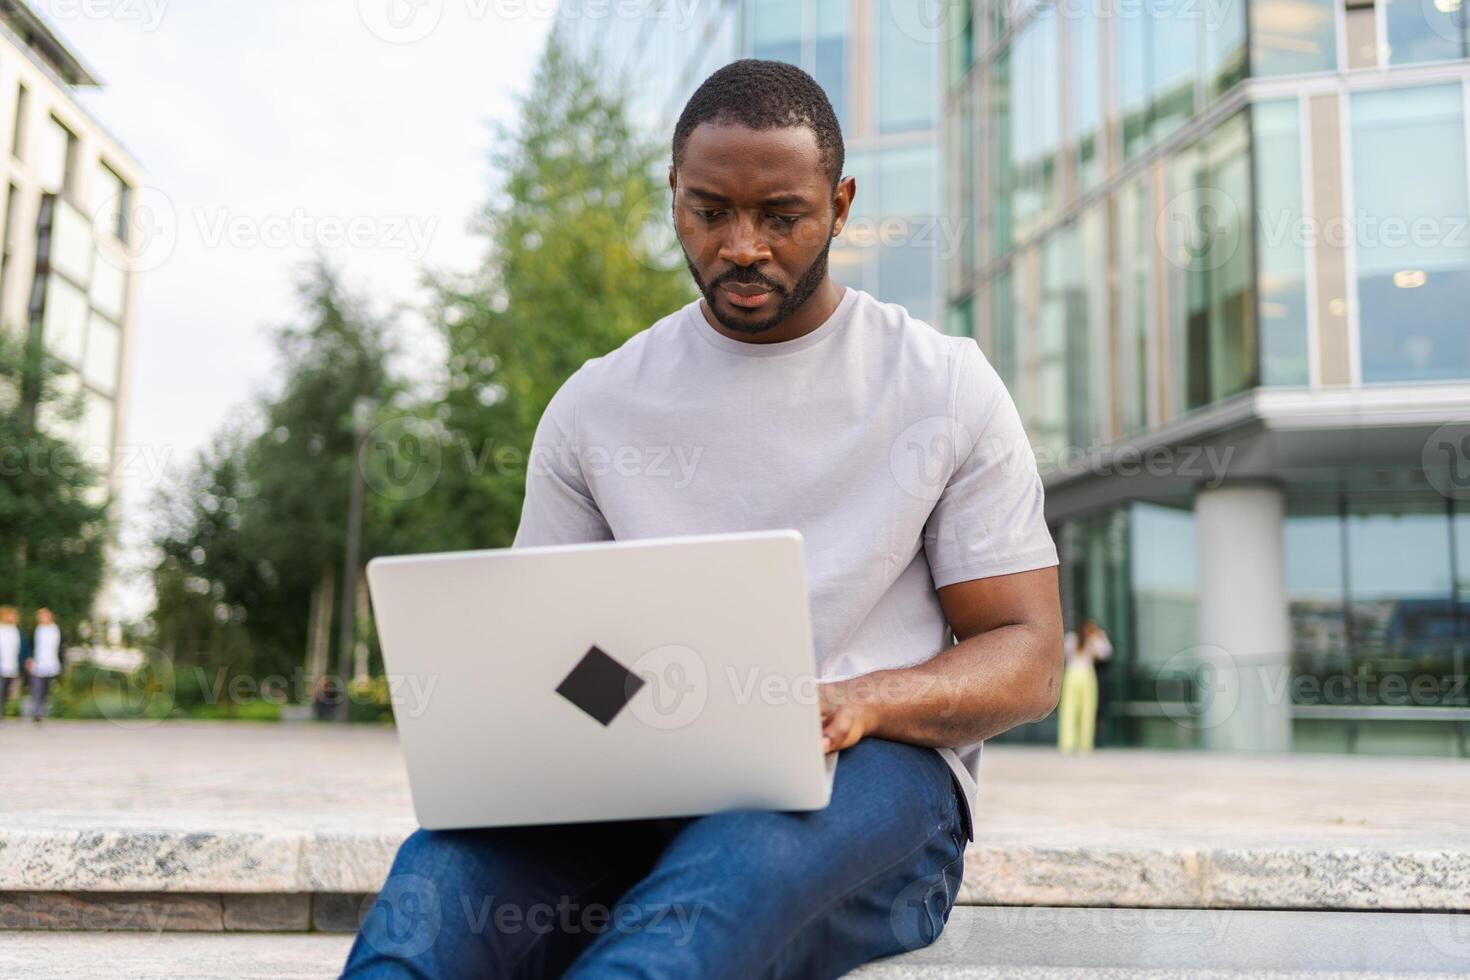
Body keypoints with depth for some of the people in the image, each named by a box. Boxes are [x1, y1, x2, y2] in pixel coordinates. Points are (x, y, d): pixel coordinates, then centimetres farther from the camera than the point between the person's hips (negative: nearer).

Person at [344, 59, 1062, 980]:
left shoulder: (947, 386, 5)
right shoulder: (596, 404, 11)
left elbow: (1028, 657, 4)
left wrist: (864, 702, -18)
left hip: (871, 768, -1)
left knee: (745, 858, -39)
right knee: (445, 863, -33)